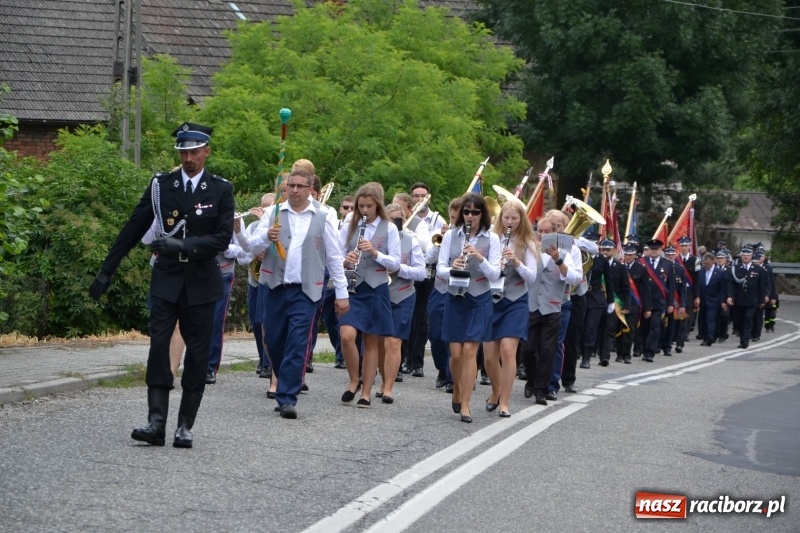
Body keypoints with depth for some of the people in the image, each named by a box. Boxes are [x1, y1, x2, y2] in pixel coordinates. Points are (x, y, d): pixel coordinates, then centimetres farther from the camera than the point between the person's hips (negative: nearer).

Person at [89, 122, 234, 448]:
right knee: (158, 346, -11)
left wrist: (184, 246, -21)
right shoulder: (161, 185, 4)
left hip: (201, 283, 0)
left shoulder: (221, 190, 1)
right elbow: (132, 229, 7)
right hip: (166, 281, 1)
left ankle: (185, 426, 8)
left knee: (197, 354, 2)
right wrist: (107, 271, 6)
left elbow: (223, 238, -8)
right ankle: (156, 421, -14)